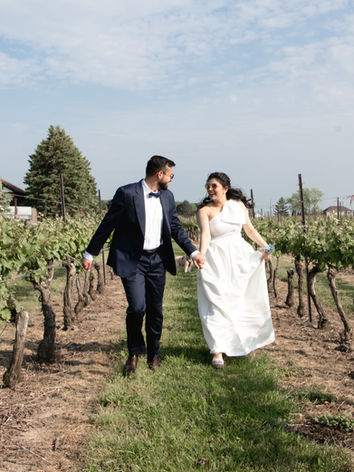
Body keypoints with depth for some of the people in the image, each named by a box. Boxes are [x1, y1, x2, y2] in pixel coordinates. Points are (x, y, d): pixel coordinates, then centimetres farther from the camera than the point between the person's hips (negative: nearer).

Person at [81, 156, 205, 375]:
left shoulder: (167, 196, 6)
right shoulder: (127, 194, -11)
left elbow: (176, 227, 12)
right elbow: (107, 224, -5)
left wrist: (193, 252, 1)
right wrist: (90, 254, -2)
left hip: (157, 260, 5)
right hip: (131, 260, -5)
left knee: (156, 310, 10)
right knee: (137, 307, -13)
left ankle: (153, 354, 29)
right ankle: (134, 352, 12)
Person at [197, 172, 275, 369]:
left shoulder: (238, 204, 5)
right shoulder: (205, 210, -6)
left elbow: (249, 228, 13)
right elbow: (205, 235, -19)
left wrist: (265, 246, 6)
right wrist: (201, 256, -35)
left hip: (240, 256, 4)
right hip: (216, 260, -4)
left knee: (245, 299, 13)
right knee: (217, 302, -9)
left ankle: (245, 341, 34)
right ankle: (218, 350, -4)